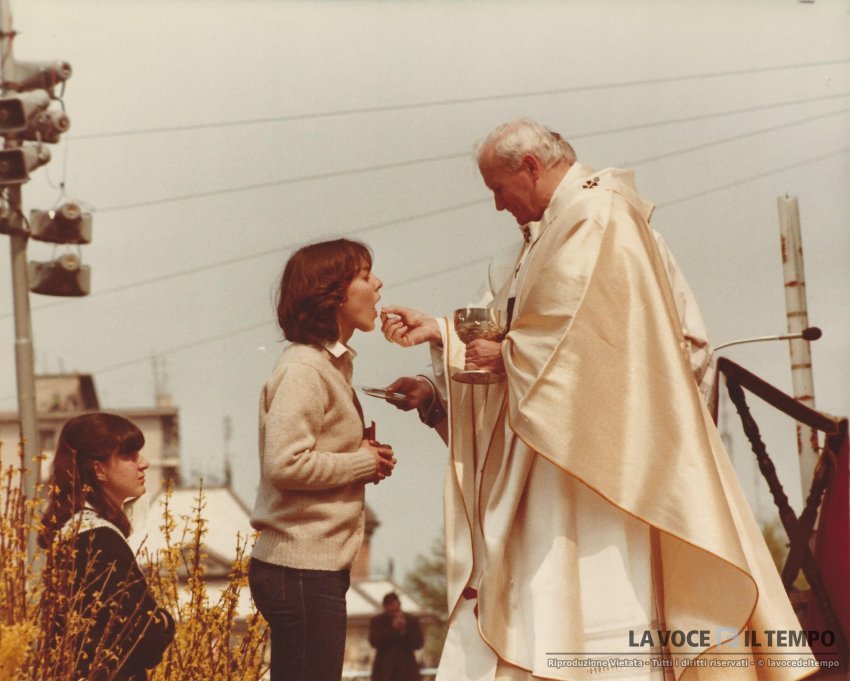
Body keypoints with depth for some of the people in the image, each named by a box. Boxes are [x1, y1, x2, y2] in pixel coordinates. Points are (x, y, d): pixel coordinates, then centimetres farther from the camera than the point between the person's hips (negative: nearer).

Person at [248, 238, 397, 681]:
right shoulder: (303, 370, -14)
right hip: (302, 572, -10)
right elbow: (286, 464, -24)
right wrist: (364, 463, -13)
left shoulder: (331, 366, 17)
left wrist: (366, 458, 3)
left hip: (319, 566, 10)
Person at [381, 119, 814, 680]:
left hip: (589, 451, -10)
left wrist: (506, 354, -9)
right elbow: (528, 333, 24)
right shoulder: (555, 228, 19)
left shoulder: (598, 219, -11)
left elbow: (579, 333, -22)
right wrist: (439, 332, 18)